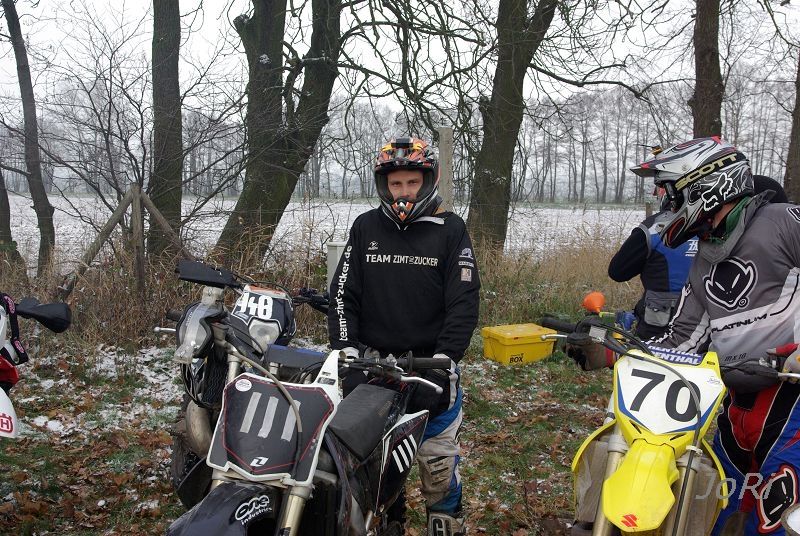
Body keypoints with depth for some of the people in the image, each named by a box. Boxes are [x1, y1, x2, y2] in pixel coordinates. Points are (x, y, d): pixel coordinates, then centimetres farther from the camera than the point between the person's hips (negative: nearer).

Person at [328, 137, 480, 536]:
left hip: (430, 366, -2)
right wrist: (345, 347, -6)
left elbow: (464, 302, -5)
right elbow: (343, 293, 6)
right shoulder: (365, 227, 7)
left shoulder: (450, 229, 0)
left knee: (439, 460, 3)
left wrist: (444, 359, -14)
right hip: (372, 365, 2)